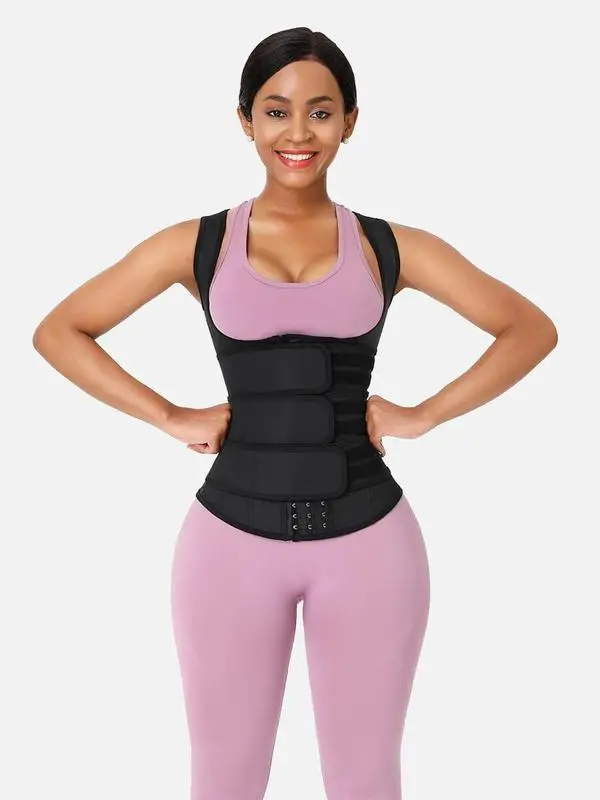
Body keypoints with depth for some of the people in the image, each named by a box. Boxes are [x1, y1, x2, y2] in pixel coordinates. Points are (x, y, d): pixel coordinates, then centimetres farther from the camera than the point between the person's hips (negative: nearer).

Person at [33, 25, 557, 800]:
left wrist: (422, 415, -3)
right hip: (232, 541, 0)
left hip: (367, 541, 0)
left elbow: (532, 329, 6)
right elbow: (58, 332, 5)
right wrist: (170, 417, -4)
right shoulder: (196, 245, 0)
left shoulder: (391, 246, 1)